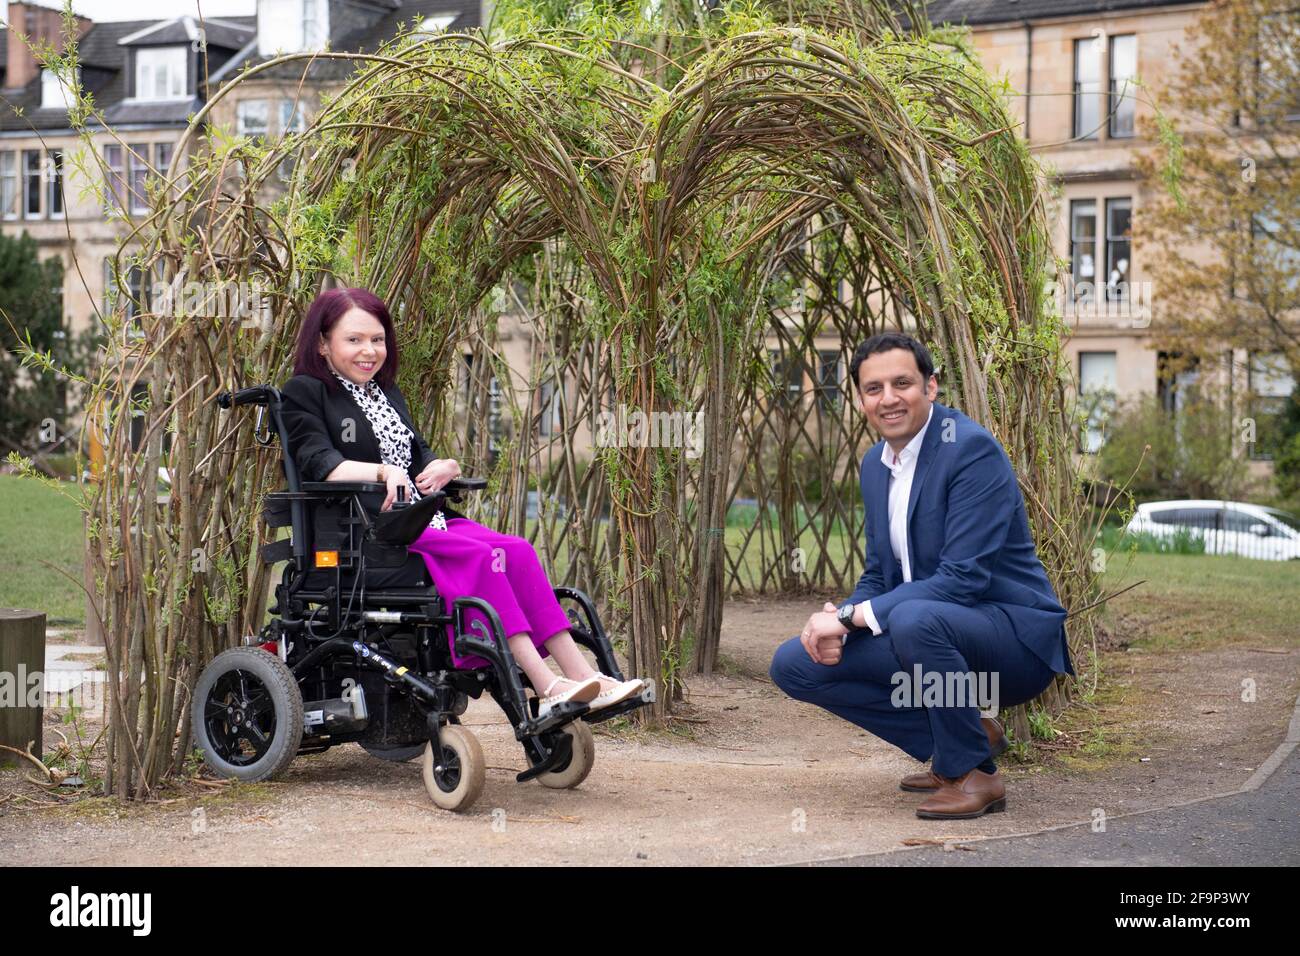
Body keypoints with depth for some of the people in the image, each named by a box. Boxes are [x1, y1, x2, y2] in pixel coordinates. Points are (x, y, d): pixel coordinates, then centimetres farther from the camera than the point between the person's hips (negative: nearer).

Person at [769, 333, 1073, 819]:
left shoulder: (972, 449, -19)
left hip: (1014, 634, -8)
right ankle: (962, 739, 7)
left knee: (915, 618, -38)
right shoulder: (876, 463, 8)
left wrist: (850, 615, -24)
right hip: (921, 631, 9)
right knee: (794, 665, -1)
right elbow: (879, 574, 14)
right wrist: (837, 621, -9)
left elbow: (962, 579, -25)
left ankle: (972, 773, -14)